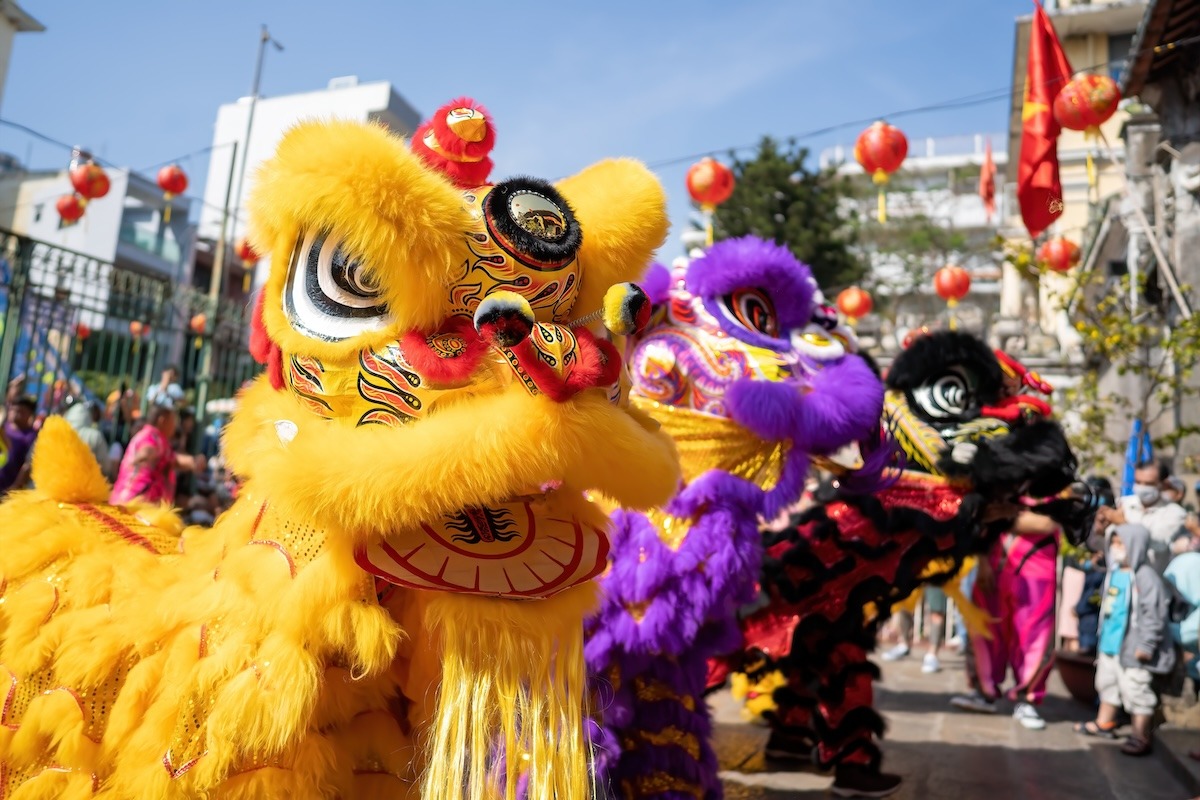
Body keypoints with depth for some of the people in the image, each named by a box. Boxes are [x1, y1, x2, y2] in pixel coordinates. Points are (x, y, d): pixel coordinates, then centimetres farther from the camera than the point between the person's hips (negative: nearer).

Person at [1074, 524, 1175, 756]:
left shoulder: (1145, 576, -20)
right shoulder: (1115, 572, 8)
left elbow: (1154, 614, -21)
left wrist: (1146, 645, -22)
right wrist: (1103, 635, 23)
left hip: (1132, 648, -9)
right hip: (1110, 643, 10)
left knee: (1136, 691, -2)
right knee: (1107, 683, 22)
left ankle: (1141, 737, 10)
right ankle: (1104, 724, 37)